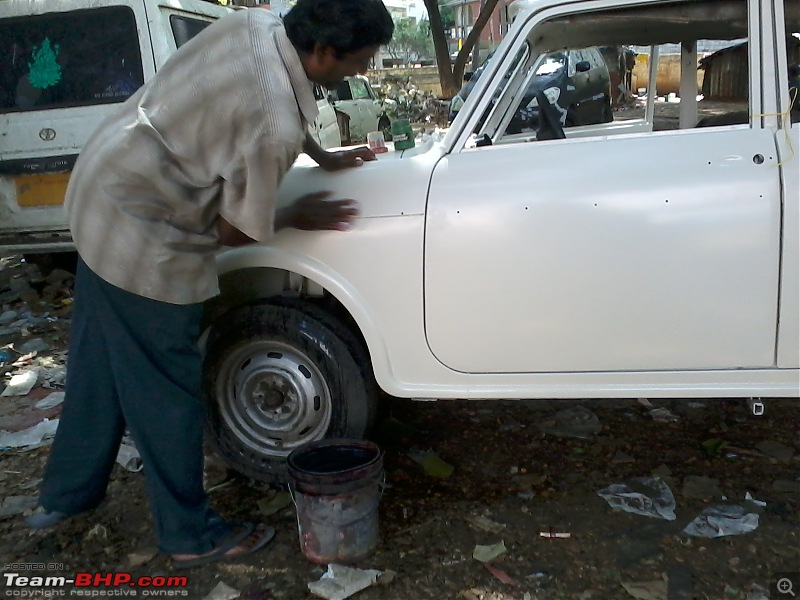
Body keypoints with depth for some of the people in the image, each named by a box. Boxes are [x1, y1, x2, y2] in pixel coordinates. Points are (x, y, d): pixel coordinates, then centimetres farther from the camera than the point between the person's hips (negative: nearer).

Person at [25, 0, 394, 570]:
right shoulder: (277, 127, -28)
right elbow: (235, 230, -16)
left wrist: (323, 156, 20)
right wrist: (298, 215, 1)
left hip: (97, 192, 9)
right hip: (144, 241, -9)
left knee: (100, 363, 23)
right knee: (167, 390, 6)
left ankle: (66, 493, 43)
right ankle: (192, 535, 26)